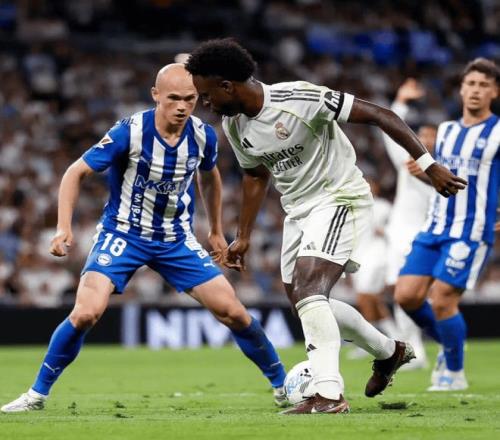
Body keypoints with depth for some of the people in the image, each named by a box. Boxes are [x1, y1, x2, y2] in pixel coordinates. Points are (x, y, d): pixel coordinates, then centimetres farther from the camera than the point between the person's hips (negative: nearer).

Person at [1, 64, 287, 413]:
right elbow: (77, 172, -14)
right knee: (86, 313, -22)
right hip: (123, 235, -3)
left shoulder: (203, 136, -8)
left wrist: (216, 231, 21)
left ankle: (282, 384, 16)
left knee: (234, 312, -4)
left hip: (177, 240, 3)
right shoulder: (130, 132, -21)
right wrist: (64, 227, -24)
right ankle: (38, 394, -4)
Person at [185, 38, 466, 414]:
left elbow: (378, 115, -23)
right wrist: (243, 237, 20)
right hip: (299, 209, 9)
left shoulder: (298, 99, -26)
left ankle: (329, 395, -27)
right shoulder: (233, 125, -2)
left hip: (339, 198, -9)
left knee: (307, 289, -25)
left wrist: (428, 164, -25)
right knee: (303, 299, 13)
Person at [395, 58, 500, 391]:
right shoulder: (446, 130, 14)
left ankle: (455, 373, 7)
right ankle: (449, 346, 20)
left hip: (471, 233, -6)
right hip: (435, 227, 6)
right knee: (407, 295, -5)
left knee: (442, 300, -13)